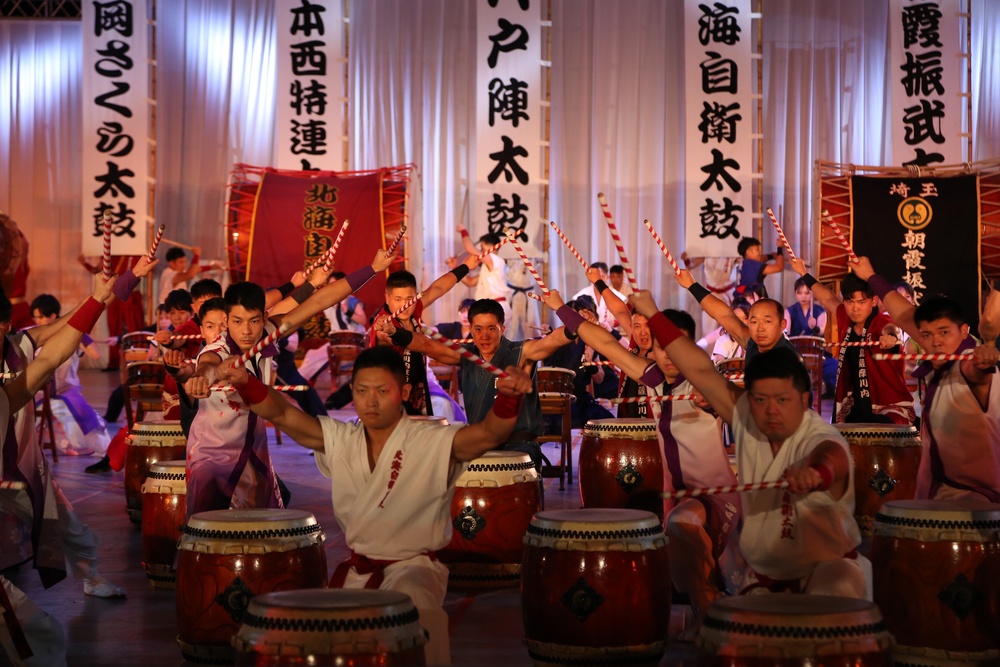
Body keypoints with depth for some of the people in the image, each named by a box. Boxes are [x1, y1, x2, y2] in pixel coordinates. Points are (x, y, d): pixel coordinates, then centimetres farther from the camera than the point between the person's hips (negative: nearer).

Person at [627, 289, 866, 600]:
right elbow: (702, 370, 0)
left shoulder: (820, 438, -21)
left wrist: (814, 472, -70)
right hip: (762, 574, 6)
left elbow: (830, 457, -45)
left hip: (825, 568, -6)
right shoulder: (746, 420, -3)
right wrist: (653, 315, 2)